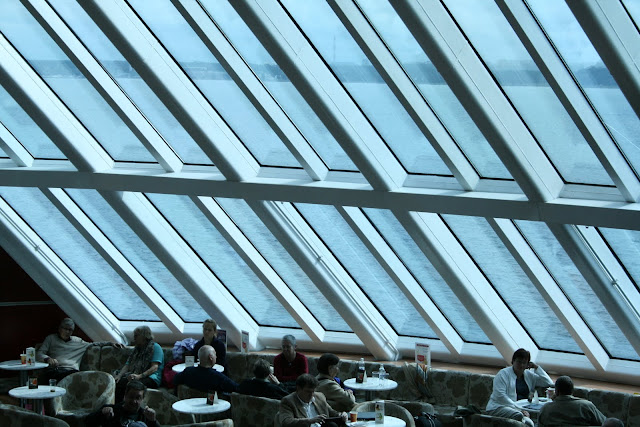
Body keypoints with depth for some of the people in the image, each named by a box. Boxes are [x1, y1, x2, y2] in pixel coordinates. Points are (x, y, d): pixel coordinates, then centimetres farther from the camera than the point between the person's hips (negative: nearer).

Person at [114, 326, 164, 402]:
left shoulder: (155, 347, 6)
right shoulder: (136, 349, 30)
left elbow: (154, 367, -7)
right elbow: (127, 365, 20)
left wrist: (139, 376, -20)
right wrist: (119, 375, -2)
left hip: (150, 378, -6)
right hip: (133, 376, 6)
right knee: (118, 382, -27)